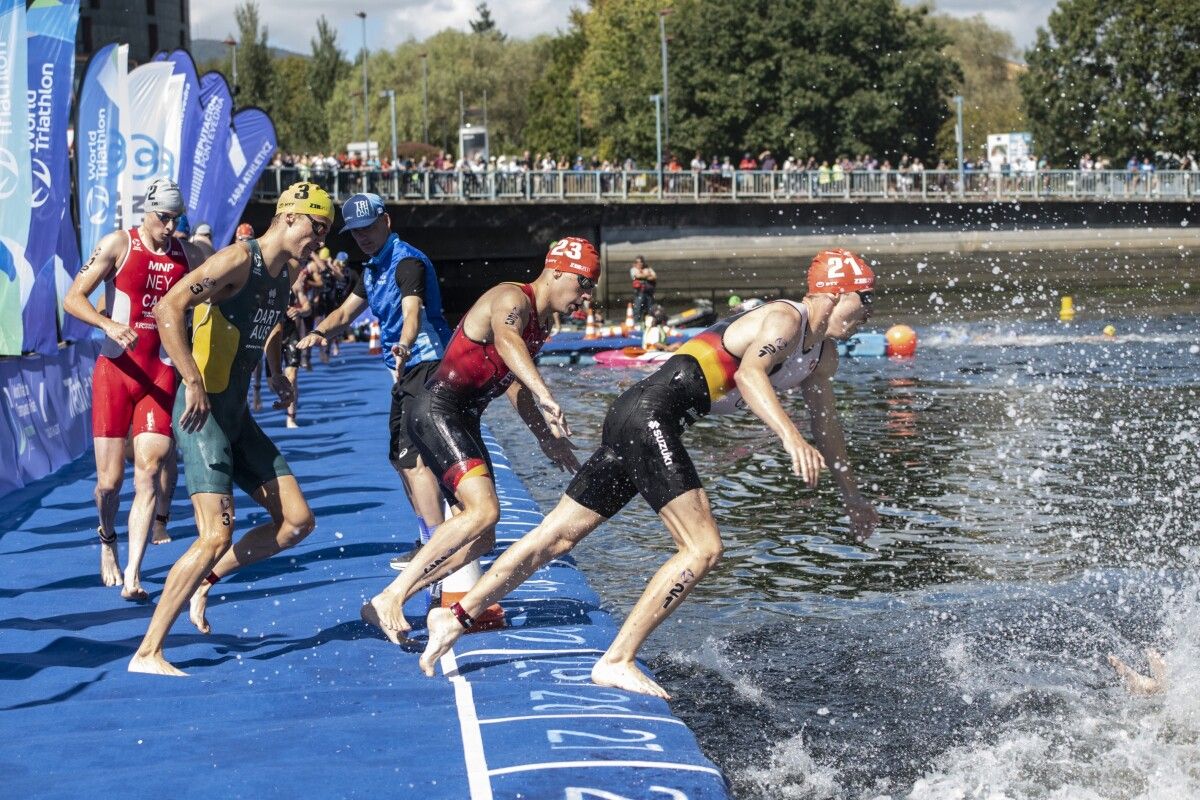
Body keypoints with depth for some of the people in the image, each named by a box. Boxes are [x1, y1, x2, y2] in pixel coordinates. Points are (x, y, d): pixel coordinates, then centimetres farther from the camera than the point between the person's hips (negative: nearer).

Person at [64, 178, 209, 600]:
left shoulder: (189, 255, 6)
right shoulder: (118, 245, -3)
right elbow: (72, 298, -7)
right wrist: (107, 323, -25)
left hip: (161, 375, 2)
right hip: (115, 371, -2)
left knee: (149, 472, -11)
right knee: (109, 481, 1)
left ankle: (132, 575, -11)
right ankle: (107, 540, 32)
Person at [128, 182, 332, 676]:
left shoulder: (287, 273, 12)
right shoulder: (239, 260, -15)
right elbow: (168, 308, -25)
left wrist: (277, 375, 20)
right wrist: (194, 383, -30)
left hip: (237, 417, 9)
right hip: (202, 414, -9)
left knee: (297, 522, 6)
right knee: (217, 535, -17)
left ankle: (204, 580, 20)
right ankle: (147, 654, -10)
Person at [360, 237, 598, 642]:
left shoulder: (540, 323, 18)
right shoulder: (512, 299, -12)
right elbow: (506, 341, -37)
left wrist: (547, 439, 30)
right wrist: (544, 396, -52)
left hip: (462, 422, 10)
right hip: (436, 411, -10)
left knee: (481, 540, 7)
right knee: (483, 510, -27)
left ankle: (394, 603, 11)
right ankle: (388, 599, -25)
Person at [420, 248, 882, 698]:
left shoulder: (822, 353, 20)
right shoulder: (785, 320, -10)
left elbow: (825, 423, 34)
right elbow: (749, 373, -31)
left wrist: (851, 493, 41)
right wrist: (791, 437, -44)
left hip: (644, 425, 9)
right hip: (649, 416, -9)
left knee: (559, 537, 10)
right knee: (703, 549, -13)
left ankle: (456, 616, 14)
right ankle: (616, 662, -12)